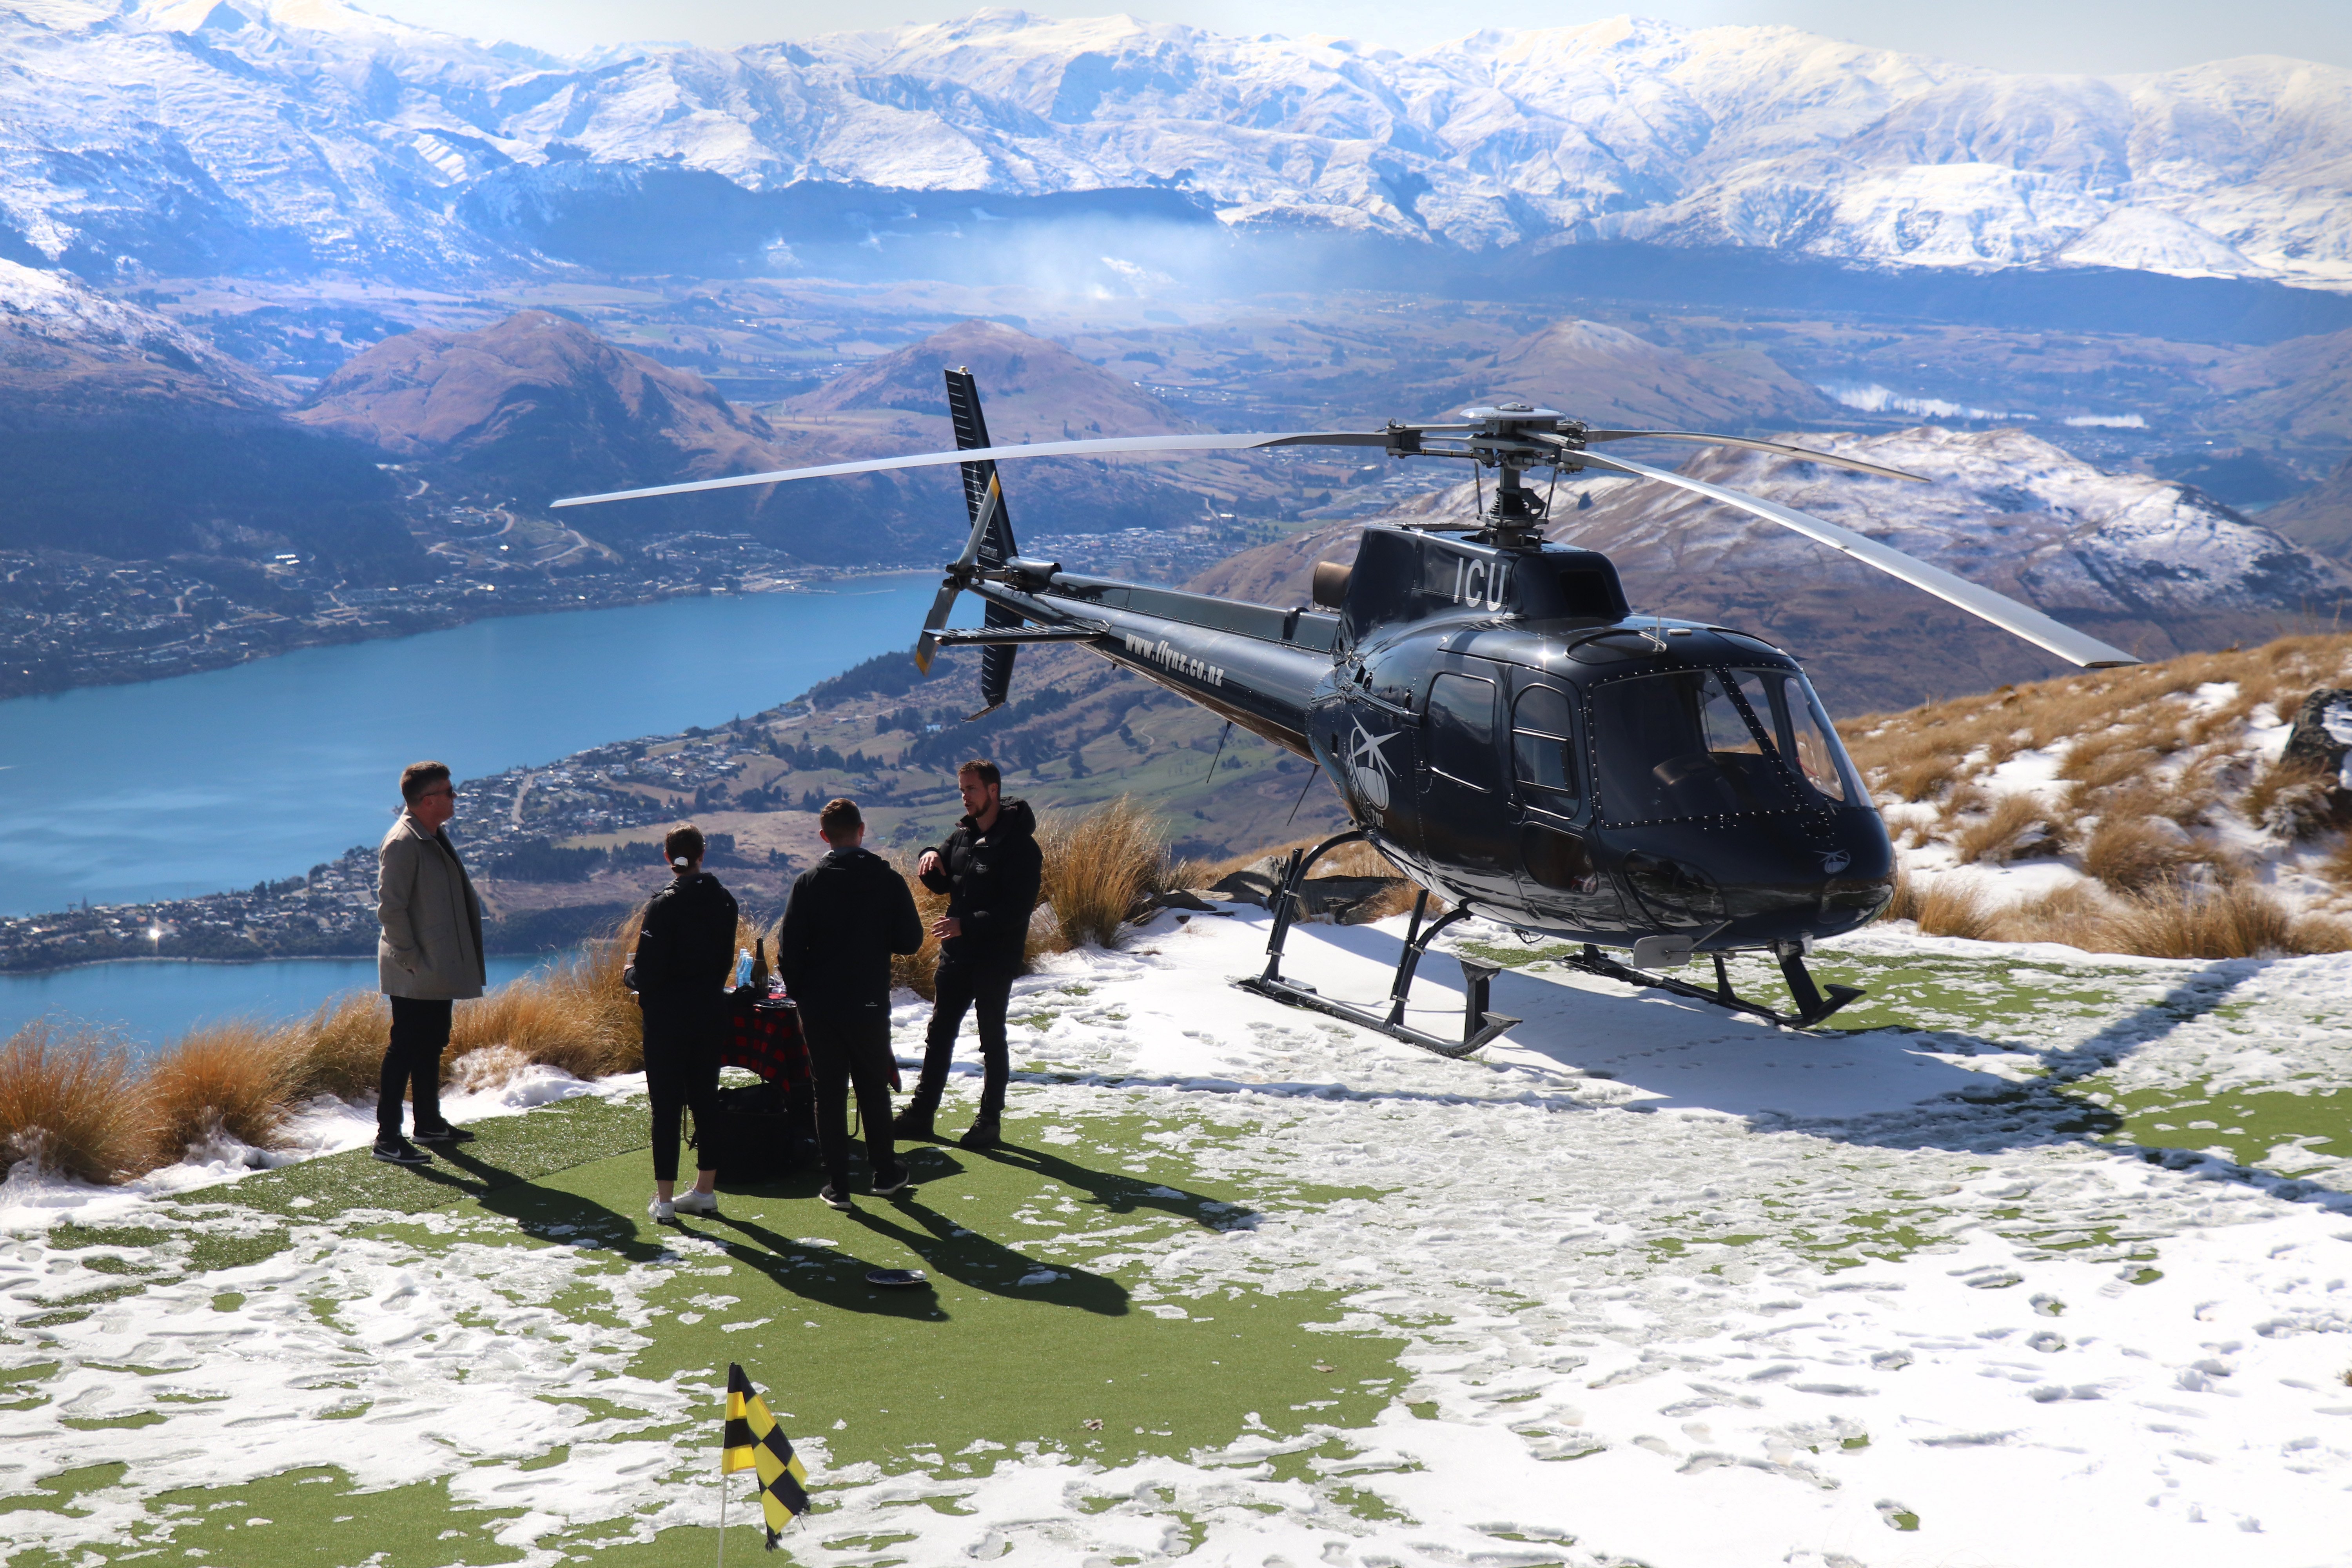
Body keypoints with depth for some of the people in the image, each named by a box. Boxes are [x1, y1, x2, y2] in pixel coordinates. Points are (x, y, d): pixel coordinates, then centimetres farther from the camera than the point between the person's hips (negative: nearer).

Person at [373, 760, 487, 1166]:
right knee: (404, 1050, -6)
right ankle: (387, 1139, -3)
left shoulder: (436, 837, 13)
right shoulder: (402, 843, -17)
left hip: (439, 971, 10)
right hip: (414, 976, -10)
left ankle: (429, 1123, 29)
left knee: (432, 1045, 18)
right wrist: (410, 959, -18)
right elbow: (391, 909, -20)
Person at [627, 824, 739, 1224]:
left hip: (667, 1016, -5)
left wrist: (630, 975, 4)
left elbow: (648, 973, -17)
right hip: (709, 1014, 5)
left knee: (666, 1106, 0)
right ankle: (705, 1190, 19)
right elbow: (726, 961, 8)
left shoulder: (663, 905, -16)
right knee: (705, 1101, 13)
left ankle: (665, 1199, 3)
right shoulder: (724, 901, 1)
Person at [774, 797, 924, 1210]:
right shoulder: (887, 879, -7)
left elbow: (789, 949, -8)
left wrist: (800, 994, 6)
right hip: (870, 1004, 0)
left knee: (829, 1092, 7)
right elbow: (910, 940, -4)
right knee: (874, 1088, 16)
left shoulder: (808, 883, -7)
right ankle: (885, 1173, 23)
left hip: (820, 1006, 0)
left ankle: (837, 1186, 8)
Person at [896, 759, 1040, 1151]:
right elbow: (942, 884, 16)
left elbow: (1017, 909, -21)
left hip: (997, 958, -7)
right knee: (939, 1034, 10)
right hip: (956, 953, 7)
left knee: (992, 1040, 4)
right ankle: (920, 1114, 17)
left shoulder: (1019, 844, -15)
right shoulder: (962, 835, 8)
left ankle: (990, 1120, 14)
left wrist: (966, 925, -27)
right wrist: (932, 859, -6)